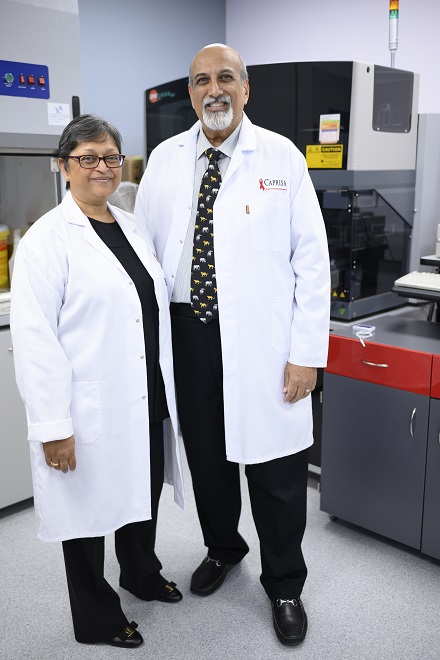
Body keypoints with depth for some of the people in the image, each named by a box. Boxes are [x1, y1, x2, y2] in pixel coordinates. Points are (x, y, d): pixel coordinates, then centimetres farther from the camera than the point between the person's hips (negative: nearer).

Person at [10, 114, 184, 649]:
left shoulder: (133, 228, 10)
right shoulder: (48, 239, -12)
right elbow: (34, 338, -16)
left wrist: (167, 392, 16)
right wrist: (53, 427, -19)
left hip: (145, 401, 7)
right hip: (91, 411, -6)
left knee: (144, 492, 21)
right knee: (89, 508, 11)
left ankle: (141, 573, 49)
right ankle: (96, 619, 33)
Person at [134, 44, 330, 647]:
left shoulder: (281, 157, -3)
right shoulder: (164, 159, 6)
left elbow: (312, 258, -5)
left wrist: (307, 353, -9)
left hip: (261, 342, -3)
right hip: (188, 334, 4)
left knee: (276, 470, 6)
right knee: (205, 455, 18)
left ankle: (284, 585, 31)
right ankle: (222, 548, 46)